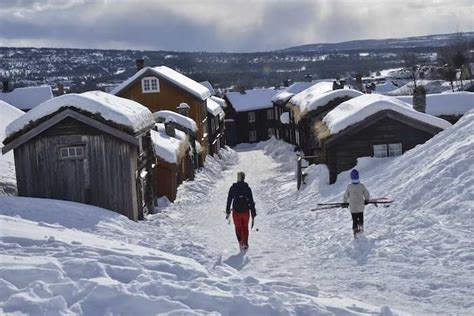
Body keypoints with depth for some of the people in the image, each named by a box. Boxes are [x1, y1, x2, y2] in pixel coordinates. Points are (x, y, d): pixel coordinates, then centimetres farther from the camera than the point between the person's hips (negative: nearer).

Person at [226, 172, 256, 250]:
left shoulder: (233, 188, -3)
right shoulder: (247, 188, -4)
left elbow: (229, 200, 1)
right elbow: (251, 201, -4)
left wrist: (227, 212, 10)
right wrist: (253, 214, 1)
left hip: (236, 211, 0)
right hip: (245, 211, 0)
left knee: (238, 228, 9)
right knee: (245, 228, 18)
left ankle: (241, 242, -11)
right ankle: (245, 243, 16)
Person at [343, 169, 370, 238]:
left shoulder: (349, 186, -14)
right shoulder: (361, 186, -14)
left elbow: (346, 196, -2)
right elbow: (367, 195, -6)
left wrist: (345, 202, 15)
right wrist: (366, 200, 16)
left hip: (353, 207, -1)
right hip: (360, 206, 1)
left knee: (354, 219, 9)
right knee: (360, 217, 23)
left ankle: (355, 229, -2)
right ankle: (361, 228, 38)